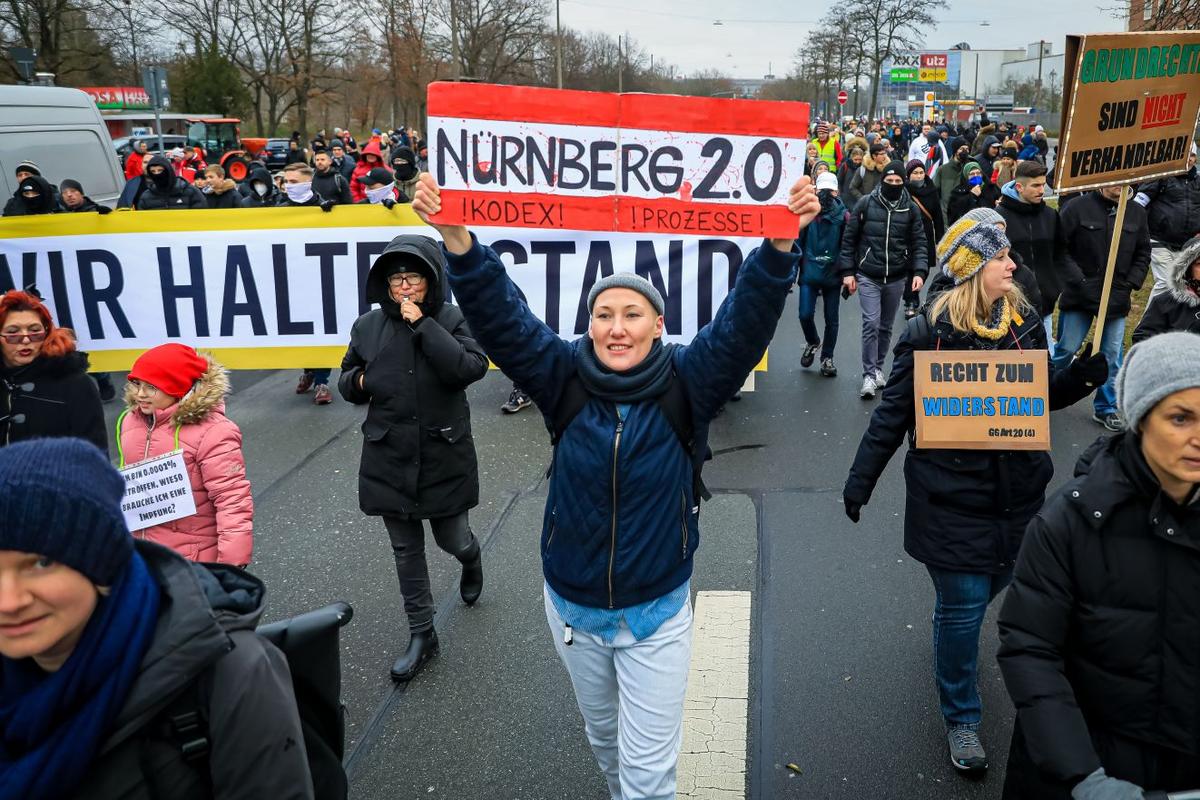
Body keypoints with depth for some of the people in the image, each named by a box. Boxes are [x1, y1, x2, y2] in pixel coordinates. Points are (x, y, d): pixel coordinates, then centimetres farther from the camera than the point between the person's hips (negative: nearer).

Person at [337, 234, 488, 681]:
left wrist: (423, 324, -25)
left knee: (451, 540, 12)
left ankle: (470, 558, 50)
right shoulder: (368, 327, 0)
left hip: (444, 456, -3)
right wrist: (359, 381, -11)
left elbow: (472, 367, -26)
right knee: (406, 550, 12)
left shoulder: (450, 320, -8)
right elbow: (348, 383, 13)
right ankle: (422, 635, 27)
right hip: (389, 460, 3)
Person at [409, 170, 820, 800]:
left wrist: (780, 244, -42)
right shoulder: (565, 379, -12)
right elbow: (501, 318, -22)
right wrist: (457, 240, -36)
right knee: (602, 735, 27)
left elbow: (745, 320, -26)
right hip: (572, 606, 2)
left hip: (656, 611, -2)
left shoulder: (687, 383, -14)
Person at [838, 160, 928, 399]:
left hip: (896, 278, 3)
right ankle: (869, 376, -7)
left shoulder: (911, 209, 3)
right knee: (871, 323, -11)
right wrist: (847, 271, -3)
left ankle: (878, 368, 27)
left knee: (886, 326, 12)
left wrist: (919, 271, -10)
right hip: (868, 276, -2)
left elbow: (919, 243, 4)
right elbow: (849, 238, 1)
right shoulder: (866, 204, -3)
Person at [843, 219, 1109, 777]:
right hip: (952, 499, -5)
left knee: (996, 582, 19)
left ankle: (952, 623, 54)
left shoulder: (1025, 321, 2)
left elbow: (1043, 396, 13)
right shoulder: (929, 331, -13)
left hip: (1018, 495, 5)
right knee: (963, 608, 2)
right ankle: (960, 719, 22)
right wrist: (860, 481, -7)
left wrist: (1081, 377, -8)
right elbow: (893, 413, -8)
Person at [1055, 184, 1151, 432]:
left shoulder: (1137, 212, 5)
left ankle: (1106, 408, 20)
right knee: (1066, 350, 4)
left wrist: (1131, 284, 0)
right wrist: (1070, 278, -12)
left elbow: (1142, 254, 12)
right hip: (1079, 295, -4)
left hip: (1118, 297, 4)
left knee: (1113, 356, 8)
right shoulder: (1078, 207, -8)